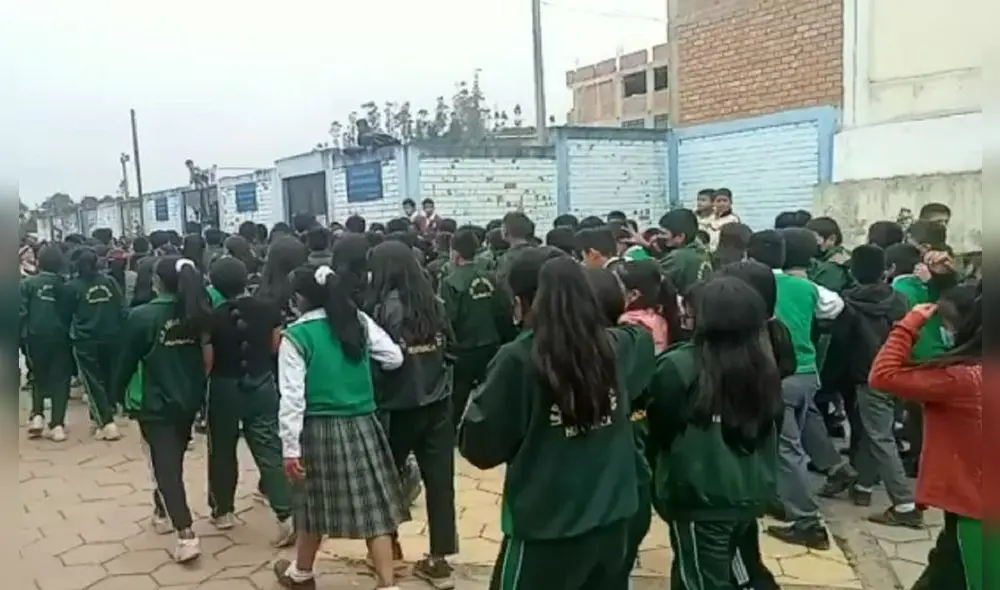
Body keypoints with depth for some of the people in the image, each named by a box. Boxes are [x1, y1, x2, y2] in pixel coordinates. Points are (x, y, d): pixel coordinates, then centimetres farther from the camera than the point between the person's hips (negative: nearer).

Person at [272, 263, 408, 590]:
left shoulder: (295, 336, -8)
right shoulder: (360, 321, 1)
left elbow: (292, 396, -11)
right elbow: (395, 357, 5)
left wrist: (290, 447, -8)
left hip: (321, 429, -2)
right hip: (363, 425, 3)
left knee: (317, 503, 15)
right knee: (373, 504, 7)